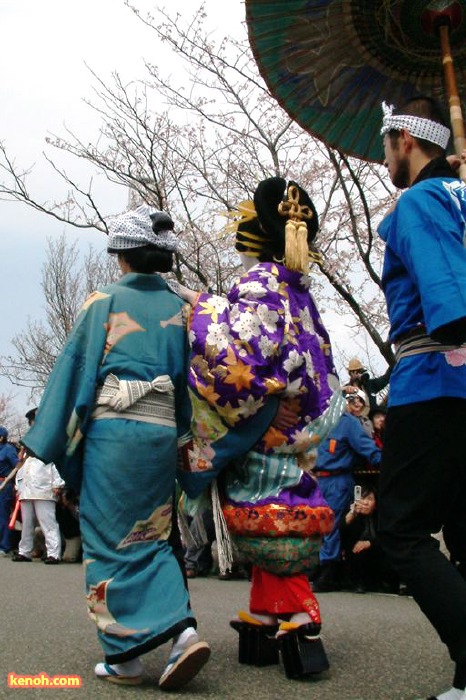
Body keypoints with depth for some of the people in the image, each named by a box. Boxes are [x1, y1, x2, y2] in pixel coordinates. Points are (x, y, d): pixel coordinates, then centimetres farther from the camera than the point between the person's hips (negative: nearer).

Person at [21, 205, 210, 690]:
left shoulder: (105, 300, 1)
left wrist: (47, 441, 0)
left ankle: (124, 656, 9)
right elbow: (190, 381, 12)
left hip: (112, 428, -4)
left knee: (111, 538, 5)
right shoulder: (179, 308, 11)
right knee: (150, 537, 13)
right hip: (163, 430, 4)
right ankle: (183, 630, -3)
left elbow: (76, 367, -2)